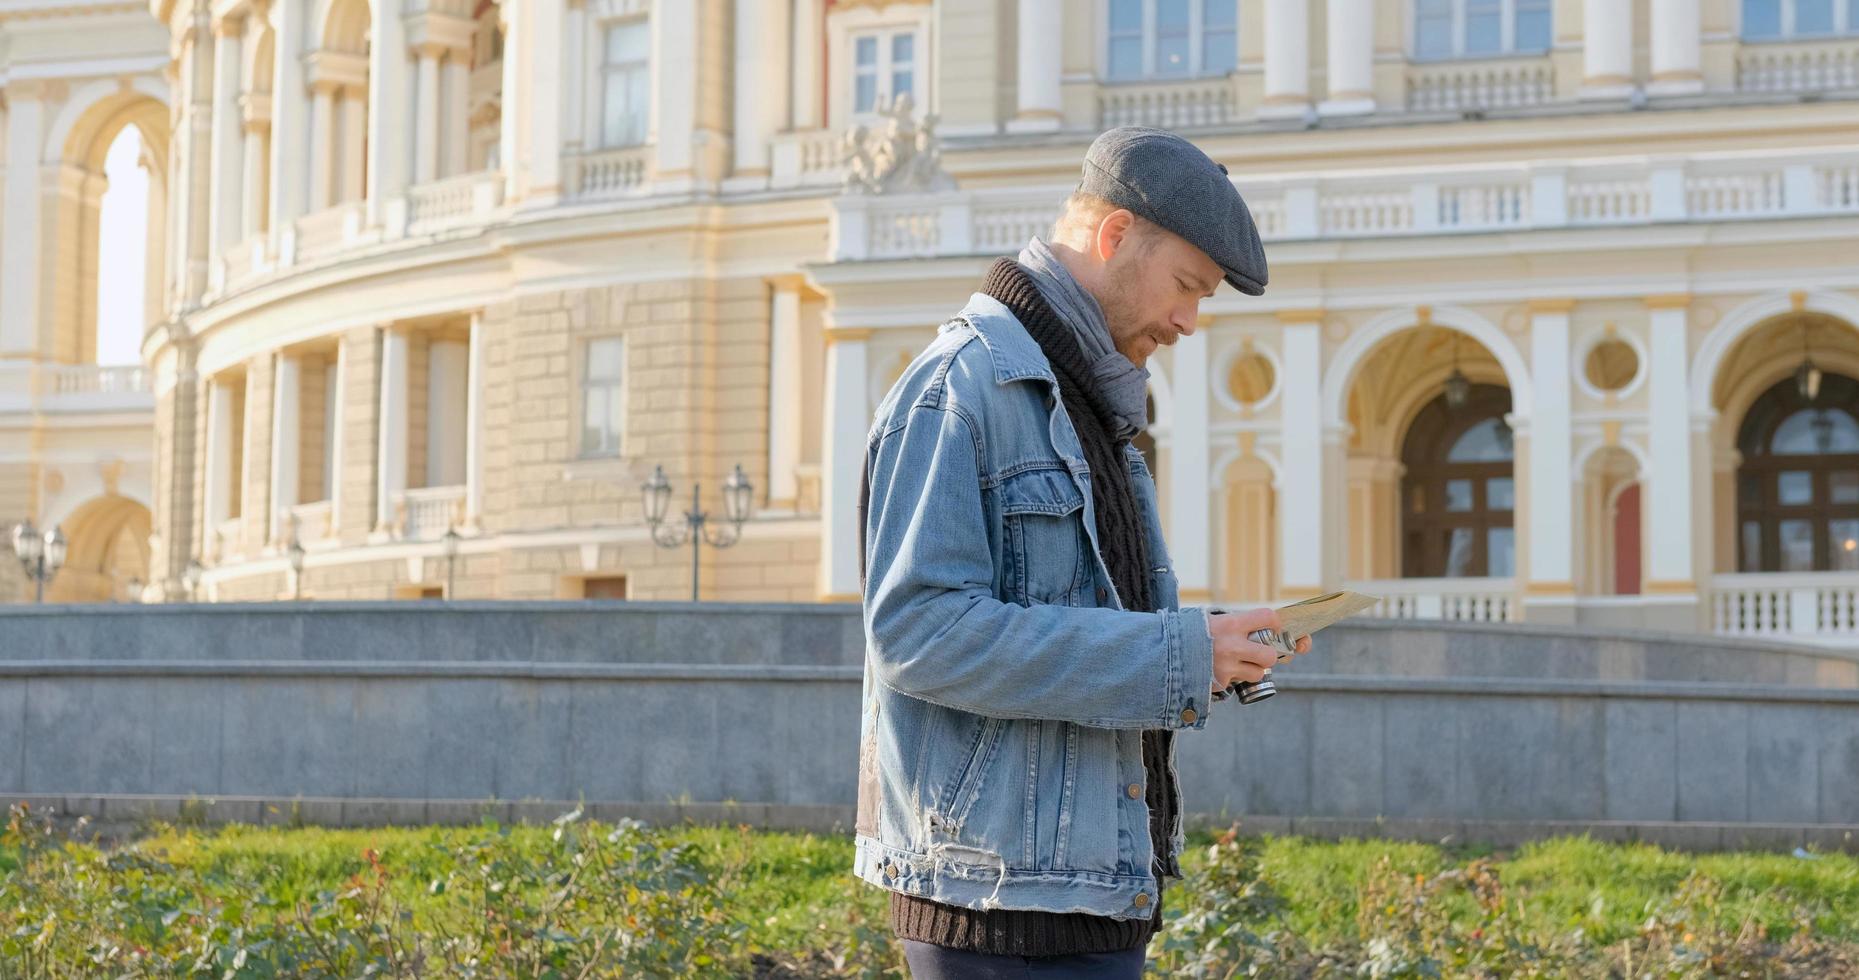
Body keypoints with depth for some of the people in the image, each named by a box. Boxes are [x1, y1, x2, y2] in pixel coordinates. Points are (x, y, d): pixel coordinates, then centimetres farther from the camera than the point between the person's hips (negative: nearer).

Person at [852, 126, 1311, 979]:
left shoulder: (1085, 411, 19)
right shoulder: (957, 388, -12)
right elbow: (919, 630, -22)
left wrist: (1213, 653, 3)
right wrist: (1173, 659, -21)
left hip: (1082, 888, 10)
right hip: (1005, 899, -10)